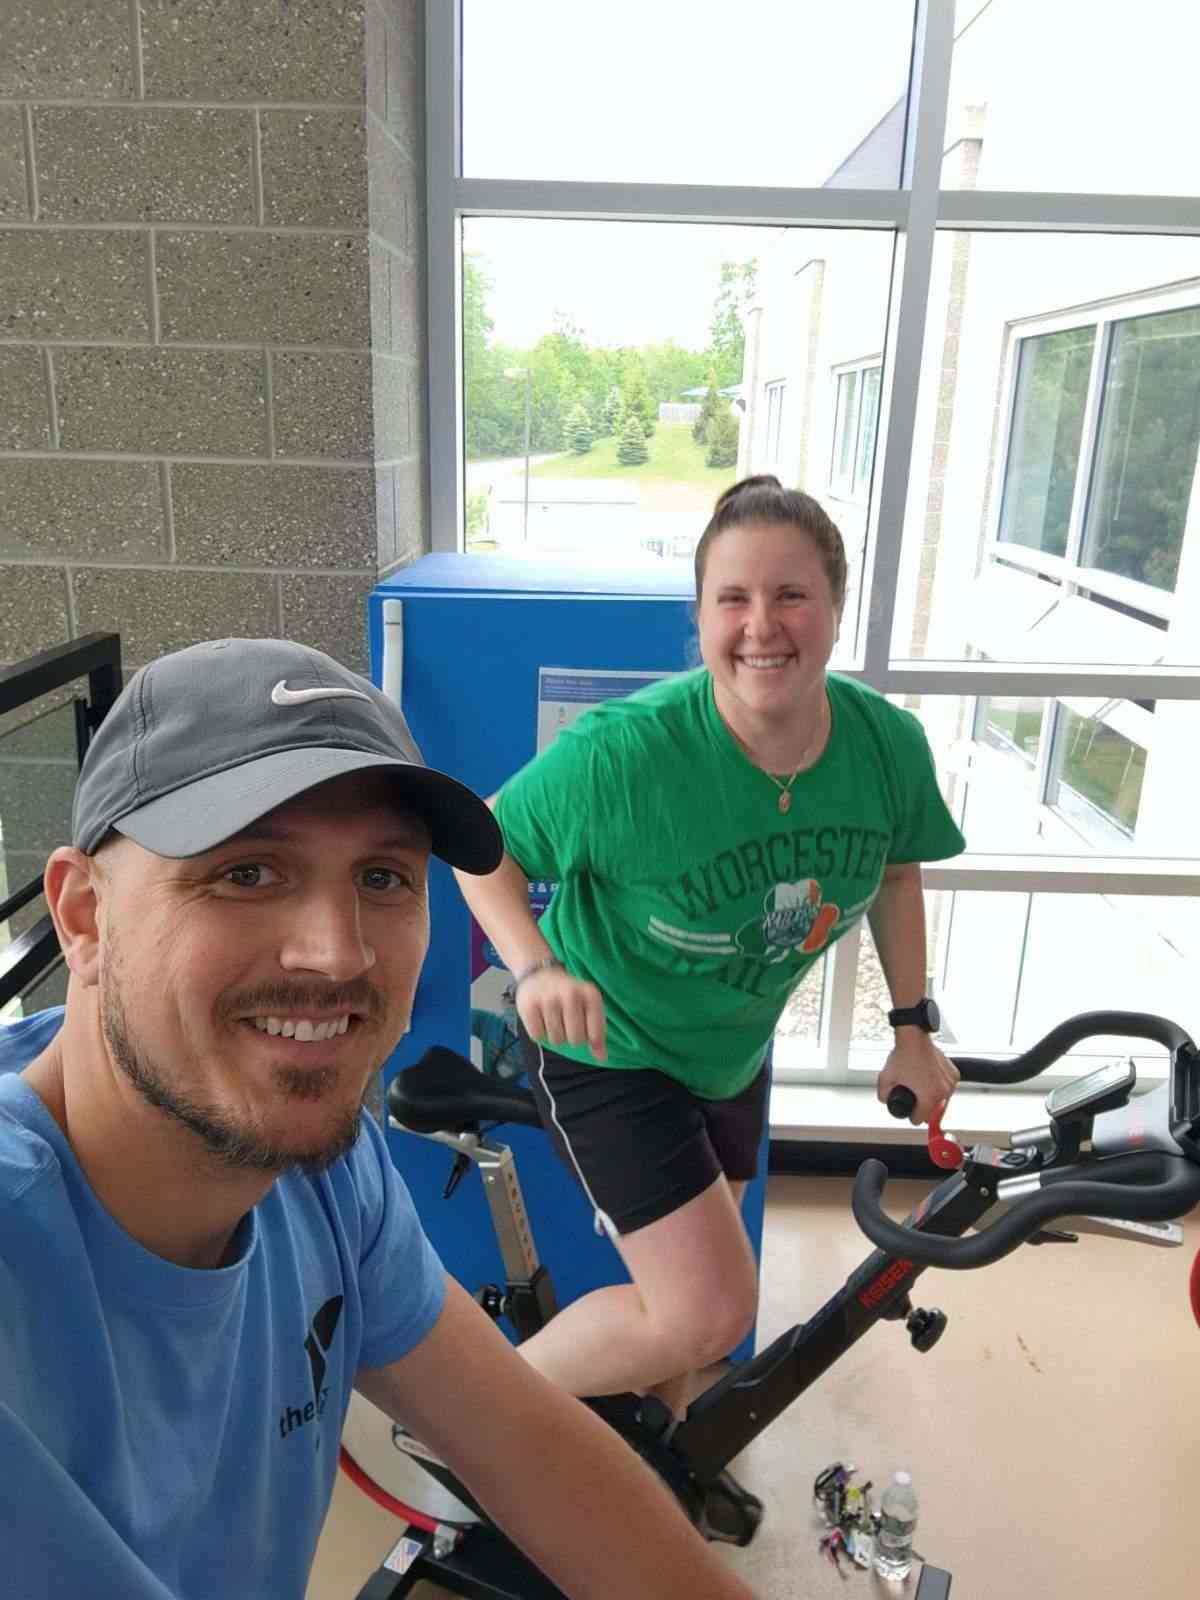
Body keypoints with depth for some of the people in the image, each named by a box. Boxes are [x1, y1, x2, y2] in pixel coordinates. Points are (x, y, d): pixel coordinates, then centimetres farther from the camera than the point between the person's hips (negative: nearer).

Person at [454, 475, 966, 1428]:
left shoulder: (889, 743, -18)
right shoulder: (624, 750, -32)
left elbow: (895, 868, 3)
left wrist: (913, 1028, 5)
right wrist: (537, 967, -33)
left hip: (734, 1048, 6)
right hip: (608, 1046, -5)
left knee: (693, 1288, 21)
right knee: (711, 1312, -13)